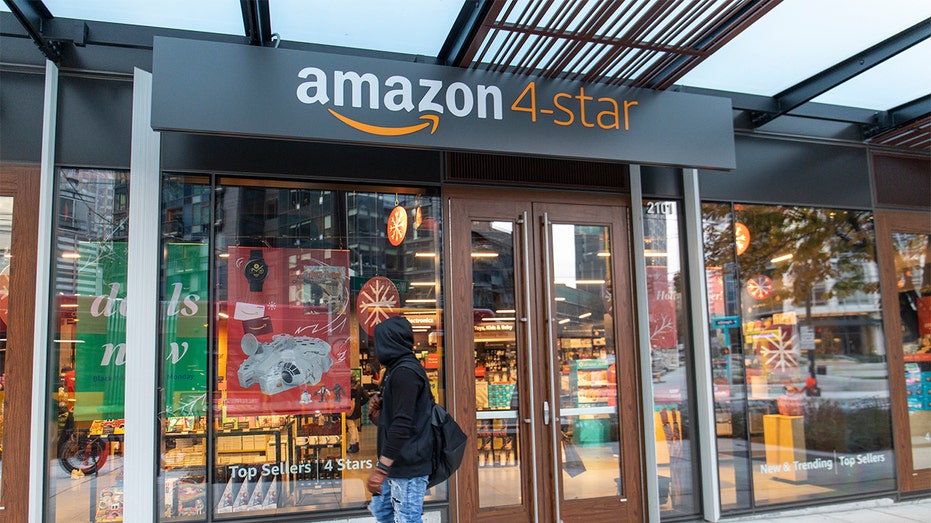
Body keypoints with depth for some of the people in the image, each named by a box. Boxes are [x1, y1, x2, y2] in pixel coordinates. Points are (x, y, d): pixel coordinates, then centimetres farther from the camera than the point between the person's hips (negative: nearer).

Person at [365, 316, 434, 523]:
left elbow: (402, 425, -24)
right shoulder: (396, 369, 15)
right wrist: (378, 413, 0)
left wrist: (381, 468, -24)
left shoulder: (405, 372, -17)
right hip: (396, 465, 11)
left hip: (408, 466, -11)